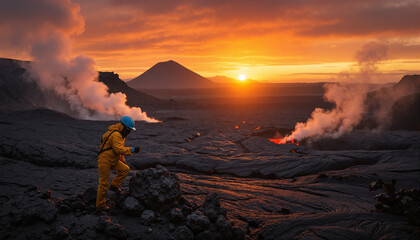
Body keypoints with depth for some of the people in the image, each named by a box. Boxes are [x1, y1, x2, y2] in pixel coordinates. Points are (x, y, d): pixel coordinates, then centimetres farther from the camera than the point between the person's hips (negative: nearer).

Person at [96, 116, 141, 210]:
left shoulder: (119, 134, 10)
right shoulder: (115, 135, -23)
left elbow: (119, 148, 21)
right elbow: (119, 149, -34)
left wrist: (122, 159, 24)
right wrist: (132, 150, -42)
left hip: (112, 161, 9)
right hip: (104, 161, -9)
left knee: (125, 169, -6)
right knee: (104, 184, -1)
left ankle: (114, 185, 6)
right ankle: (100, 204, 12)